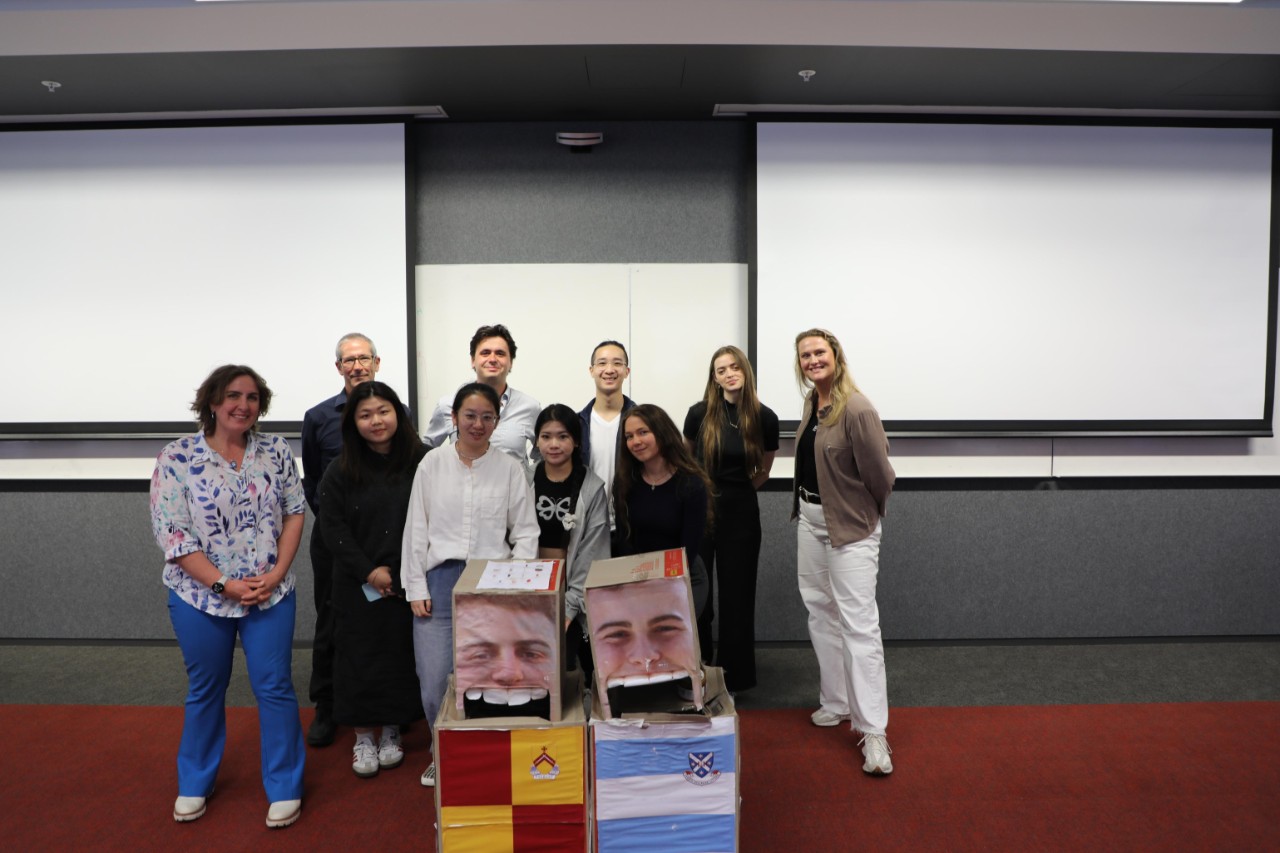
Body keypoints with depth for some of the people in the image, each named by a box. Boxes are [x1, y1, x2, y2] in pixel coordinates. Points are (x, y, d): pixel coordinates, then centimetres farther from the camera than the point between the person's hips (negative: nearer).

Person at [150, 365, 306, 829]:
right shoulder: (177, 457, -9)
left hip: (270, 593, 1)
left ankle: (285, 788, 22)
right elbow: (171, 533, -12)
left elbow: (294, 512, 1)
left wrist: (276, 573, -10)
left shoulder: (276, 450, -2)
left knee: (275, 687, 6)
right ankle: (195, 783, 38)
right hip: (201, 595, -1)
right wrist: (224, 584, -16)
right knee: (205, 690, 16)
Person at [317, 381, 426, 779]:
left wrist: (404, 573, -10)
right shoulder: (340, 470, -2)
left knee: (401, 654, 9)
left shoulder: (422, 461, -5)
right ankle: (363, 738, 24)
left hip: (409, 582, 0)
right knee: (361, 657, 7)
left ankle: (391, 732, 28)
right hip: (359, 584, 0)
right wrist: (369, 571, -13)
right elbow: (332, 527, -4)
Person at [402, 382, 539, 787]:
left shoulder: (510, 467, 2)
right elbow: (416, 529, 6)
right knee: (434, 681, 1)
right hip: (441, 580, 1)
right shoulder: (433, 464, 4)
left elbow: (525, 531, 3)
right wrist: (416, 587, 2)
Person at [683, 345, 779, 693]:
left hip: (741, 514, 0)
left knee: (736, 596, 8)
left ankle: (732, 678, 23)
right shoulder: (699, 413, -7)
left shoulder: (764, 417, -6)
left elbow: (763, 472, 10)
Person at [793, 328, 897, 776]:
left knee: (858, 623, -6)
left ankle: (873, 732, 1)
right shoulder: (811, 401, 5)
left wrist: (869, 513, 0)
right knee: (820, 612, 15)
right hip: (810, 520, 9)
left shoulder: (856, 409, -21)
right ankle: (836, 703, 30)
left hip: (850, 528, -9)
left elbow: (880, 474, -16)